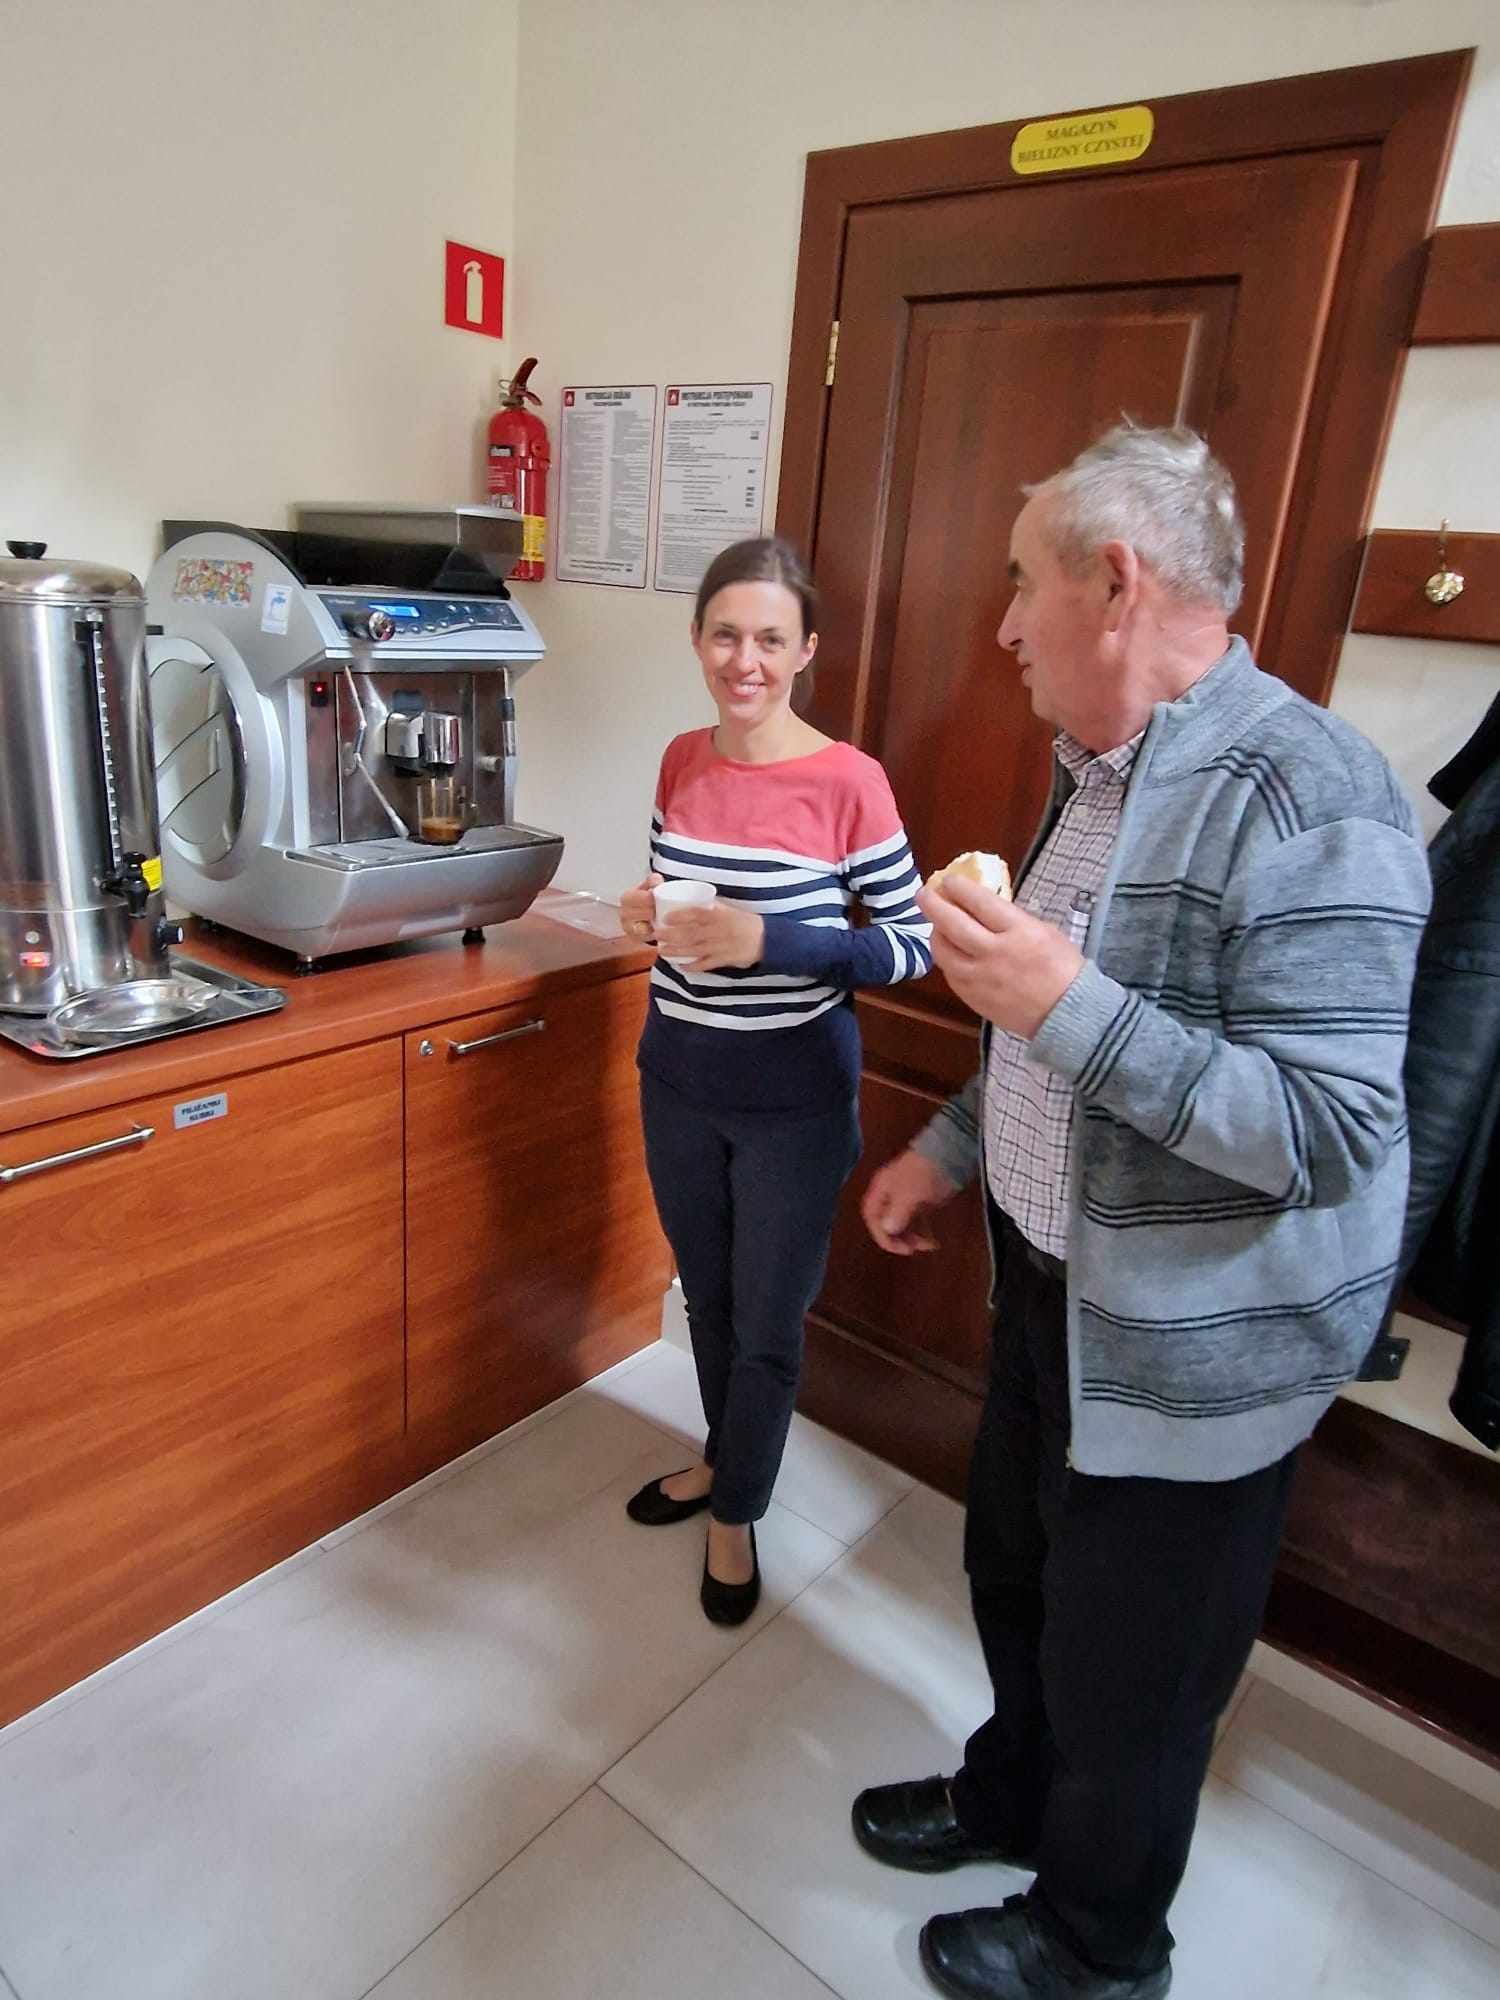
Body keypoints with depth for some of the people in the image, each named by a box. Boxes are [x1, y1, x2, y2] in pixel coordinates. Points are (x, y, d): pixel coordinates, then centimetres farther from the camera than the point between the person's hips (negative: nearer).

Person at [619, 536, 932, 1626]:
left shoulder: (847, 782, -16)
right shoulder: (681, 761, 1)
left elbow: (914, 945, -12)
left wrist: (771, 942, -25)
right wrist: (650, 915, -8)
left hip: (791, 1092, -5)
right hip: (679, 1073, 5)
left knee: (767, 1323, 12)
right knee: (707, 1295, 23)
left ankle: (736, 1515, 37)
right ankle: (722, 1456, 49)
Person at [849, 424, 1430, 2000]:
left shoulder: (1307, 801, -25)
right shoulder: (1097, 769, 6)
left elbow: (1332, 1134, -29)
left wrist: (1066, 1005, -34)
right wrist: (952, 1146, 12)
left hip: (1186, 1345, -8)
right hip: (1051, 1273, 9)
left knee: (1128, 1663, 15)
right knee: (1013, 1567, 27)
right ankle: (1010, 1796, 56)